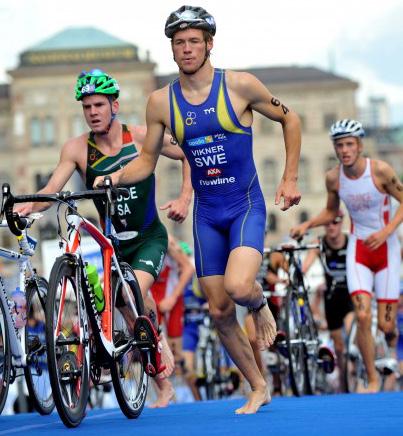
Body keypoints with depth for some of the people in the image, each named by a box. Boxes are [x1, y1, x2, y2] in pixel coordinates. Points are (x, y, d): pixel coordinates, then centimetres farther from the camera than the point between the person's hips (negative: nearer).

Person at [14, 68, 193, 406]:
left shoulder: (142, 137, -10)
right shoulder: (77, 149, -9)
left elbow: (188, 155, 3)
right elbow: (51, 191, -19)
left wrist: (185, 199, -8)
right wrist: (29, 206, -40)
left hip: (149, 238, -2)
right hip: (114, 243, 3)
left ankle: (159, 342, 4)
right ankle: (164, 386, 20)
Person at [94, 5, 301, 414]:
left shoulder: (239, 85, -10)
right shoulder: (161, 101, -3)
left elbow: (289, 119, 4)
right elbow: (147, 160, 6)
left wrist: (290, 179, 0)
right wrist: (115, 177, -14)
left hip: (246, 205, -3)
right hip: (207, 212, 3)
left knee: (238, 286, -28)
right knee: (219, 311, 4)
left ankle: (260, 306, 9)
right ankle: (258, 387, 22)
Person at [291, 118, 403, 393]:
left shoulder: (380, 170, -15)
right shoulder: (333, 178, -4)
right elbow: (331, 212, 12)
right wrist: (307, 225, -6)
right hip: (358, 248, 2)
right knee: (362, 317, -15)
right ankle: (373, 380, -2)